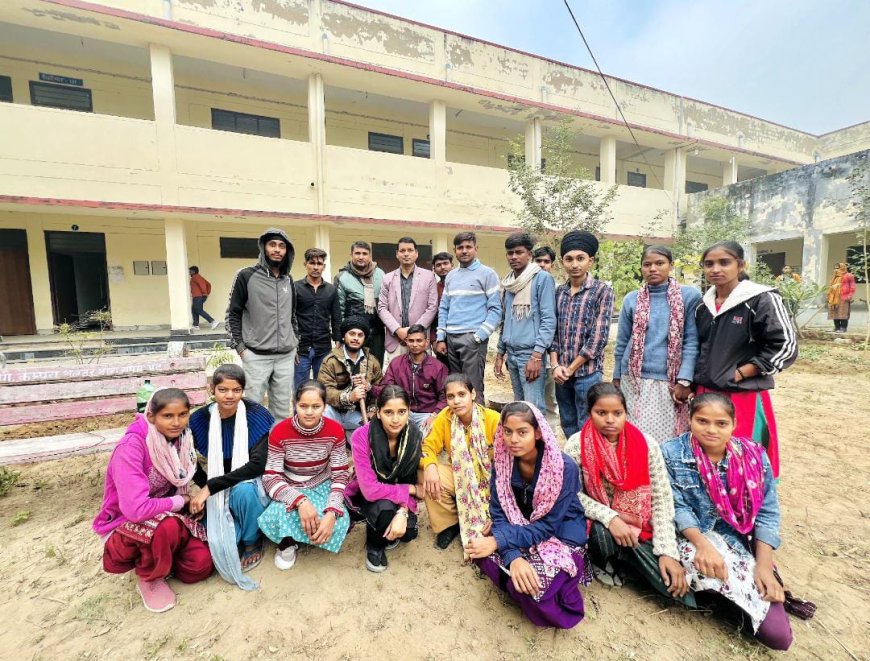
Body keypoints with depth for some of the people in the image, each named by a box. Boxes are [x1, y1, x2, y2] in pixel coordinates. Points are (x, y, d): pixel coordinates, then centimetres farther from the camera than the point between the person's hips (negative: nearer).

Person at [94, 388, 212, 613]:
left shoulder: (181, 438, -9)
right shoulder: (131, 446, -29)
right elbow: (136, 509, -34)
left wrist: (190, 499, -14)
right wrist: (179, 502, -19)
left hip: (168, 515, 5)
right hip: (125, 525, -5)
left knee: (200, 565, -9)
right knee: (167, 526, -36)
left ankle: (153, 555, 18)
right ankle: (148, 577, -5)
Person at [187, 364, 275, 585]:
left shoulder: (256, 414, -19)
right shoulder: (199, 419, -10)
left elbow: (257, 465, -24)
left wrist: (211, 487, -27)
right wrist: (206, 492, -14)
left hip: (251, 483, -2)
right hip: (218, 493, 2)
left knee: (243, 491, -35)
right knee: (217, 542, -23)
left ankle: (253, 541, -5)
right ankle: (230, 536, 15)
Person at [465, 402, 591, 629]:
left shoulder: (564, 467, -25)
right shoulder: (502, 462, -12)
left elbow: (547, 525, -23)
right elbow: (499, 515, -12)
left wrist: (498, 541, -29)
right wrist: (513, 557, -31)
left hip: (561, 537, -4)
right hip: (522, 533, 4)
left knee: (533, 580, -30)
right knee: (482, 554, -22)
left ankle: (551, 609, 4)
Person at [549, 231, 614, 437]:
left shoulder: (602, 291, -5)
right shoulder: (559, 292, 8)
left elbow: (599, 336, -11)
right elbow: (553, 331, 8)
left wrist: (572, 368, -11)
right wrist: (555, 365, -4)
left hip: (587, 372, -4)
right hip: (561, 372, 5)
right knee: (568, 426, 16)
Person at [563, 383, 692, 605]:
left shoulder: (647, 445, -9)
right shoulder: (576, 445, -14)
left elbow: (662, 501, -6)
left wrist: (667, 551, -13)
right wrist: (610, 517, -24)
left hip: (640, 528, 3)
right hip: (598, 525, -2)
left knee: (677, 586, -17)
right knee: (604, 534, -35)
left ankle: (622, 558, 13)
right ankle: (602, 561, 2)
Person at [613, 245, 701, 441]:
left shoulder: (690, 295, 0)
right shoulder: (631, 299, 5)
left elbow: (692, 341, -3)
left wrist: (684, 381, -9)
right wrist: (617, 377, 13)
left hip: (670, 382, -1)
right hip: (635, 381, 1)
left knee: (669, 437, 2)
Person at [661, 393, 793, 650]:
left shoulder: (754, 455, -3)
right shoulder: (671, 453, -11)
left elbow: (767, 513, -1)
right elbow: (677, 508, -11)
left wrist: (764, 565, -10)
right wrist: (703, 543, -27)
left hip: (742, 544, 2)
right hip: (692, 539, -2)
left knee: (778, 635, -13)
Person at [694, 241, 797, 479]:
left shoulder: (762, 300, -8)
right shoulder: (703, 306, 9)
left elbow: (785, 347, -13)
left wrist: (738, 374, -14)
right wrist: (694, 384, 9)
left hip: (745, 398, -5)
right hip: (706, 395, 6)